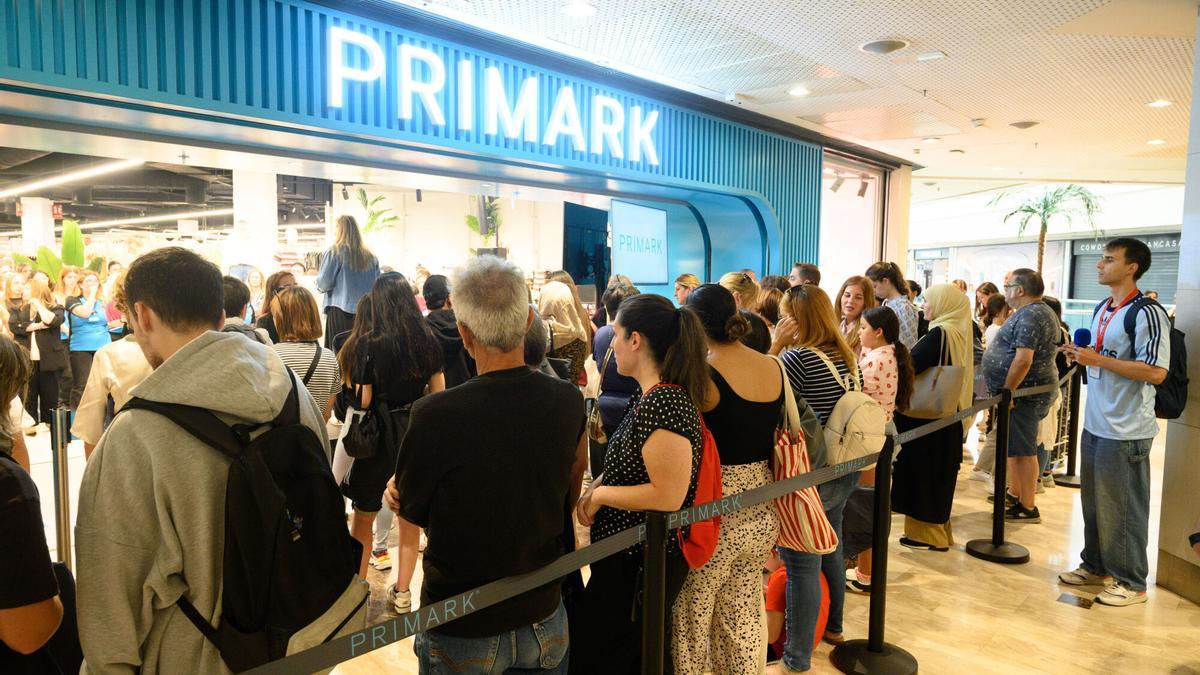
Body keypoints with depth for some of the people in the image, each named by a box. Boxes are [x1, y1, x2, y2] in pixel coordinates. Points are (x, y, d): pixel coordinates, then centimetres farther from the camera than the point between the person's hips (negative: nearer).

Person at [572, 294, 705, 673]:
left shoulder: (666, 403, -25)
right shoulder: (649, 395, 6)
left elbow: (668, 495, -27)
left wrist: (600, 494, -17)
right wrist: (595, 487, -2)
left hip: (641, 564, -9)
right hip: (633, 556, 9)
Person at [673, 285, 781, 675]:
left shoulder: (701, 373, -17)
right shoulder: (774, 368, 3)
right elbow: (780, 436, 12)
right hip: (762, 513, 7)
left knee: (690, 618, 10)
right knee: (744, 617, 19)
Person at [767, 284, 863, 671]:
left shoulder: (799, 357, -20)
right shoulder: (848, 357, 5)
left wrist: (775, 346, -12)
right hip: (844, 473, 8)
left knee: (802, 565, 2)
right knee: (831, 551, 24)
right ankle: (832, 627, 42)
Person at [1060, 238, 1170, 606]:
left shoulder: (1147, 313, -15)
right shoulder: (1102, 310, 12)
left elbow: (1156, 372, -22)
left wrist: (1098, 359, -22)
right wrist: (1080, 355, 4)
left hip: (1126, 431, -9)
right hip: (1095, 424, 9)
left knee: (1122, 508, 2)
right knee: (1093, 502, 17)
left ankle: (1131, 582, 16)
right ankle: (1095, 565, 32)